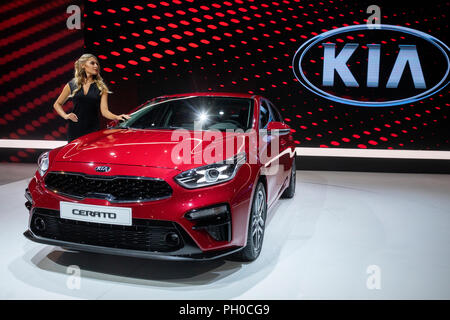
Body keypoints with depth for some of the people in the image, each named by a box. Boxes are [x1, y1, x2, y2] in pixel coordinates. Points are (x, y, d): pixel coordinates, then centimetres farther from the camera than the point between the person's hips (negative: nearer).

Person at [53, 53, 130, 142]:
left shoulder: (101, 87, 5)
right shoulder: (71, 85, 7)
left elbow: (104, 111, -5)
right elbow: (57, 104, 18)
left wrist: (116, 117, -23)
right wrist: (65, 116, 0)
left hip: (93, 129, -1)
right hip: (75, 129, 1)